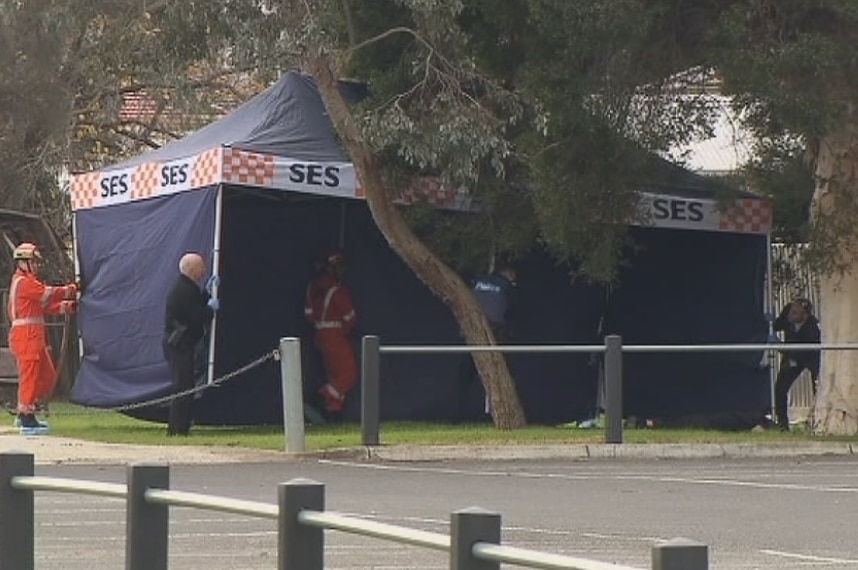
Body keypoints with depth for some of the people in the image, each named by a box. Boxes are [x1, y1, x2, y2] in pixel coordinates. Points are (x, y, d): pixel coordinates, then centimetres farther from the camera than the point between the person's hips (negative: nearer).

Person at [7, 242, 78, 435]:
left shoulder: (29, 283, 23)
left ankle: (25, 414, 16)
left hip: (35, 336, 11)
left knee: (48, 375, 12)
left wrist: (66, 306, 6)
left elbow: (45, 305, 19)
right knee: (30, 376, -9)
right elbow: (49, 294, -17)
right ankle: (26, 420, -8)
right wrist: (72, 290, -7)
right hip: (26, 334, -11)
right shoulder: (23, 282, -10)